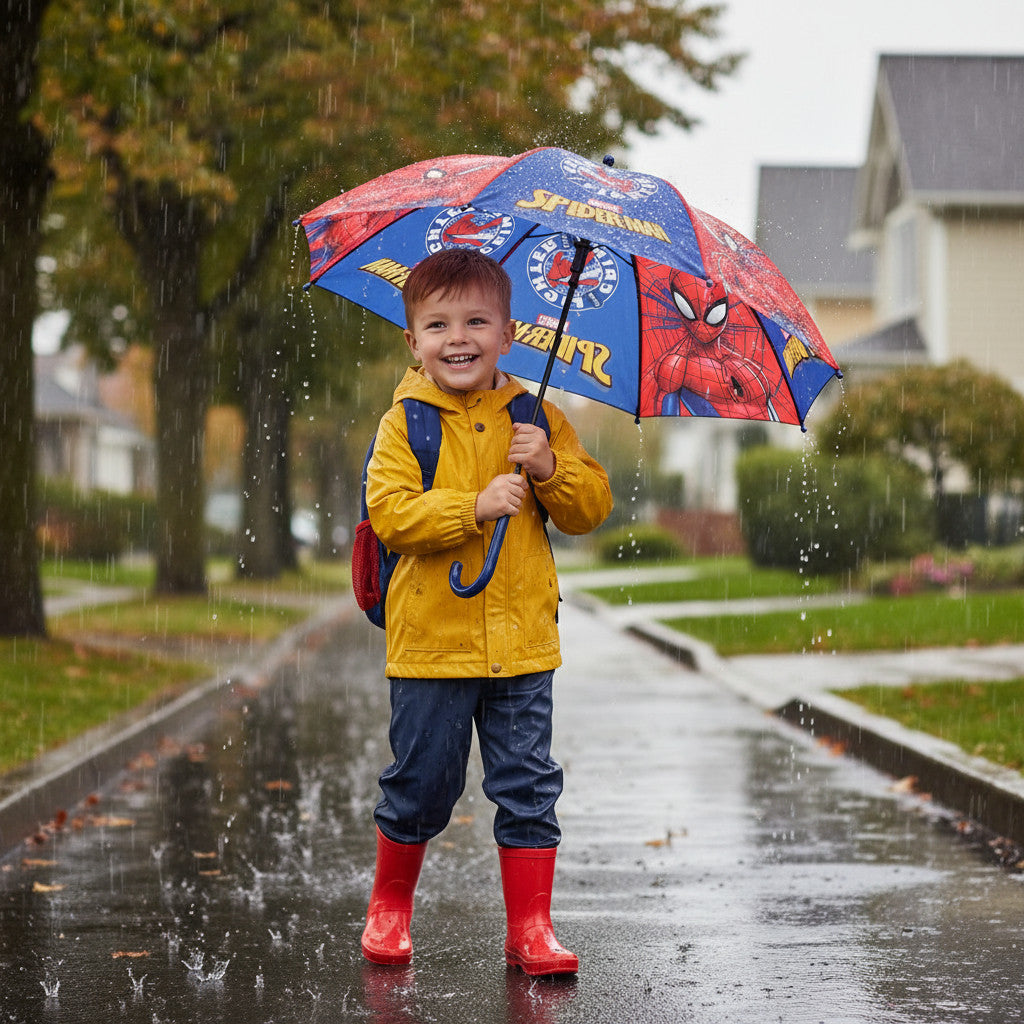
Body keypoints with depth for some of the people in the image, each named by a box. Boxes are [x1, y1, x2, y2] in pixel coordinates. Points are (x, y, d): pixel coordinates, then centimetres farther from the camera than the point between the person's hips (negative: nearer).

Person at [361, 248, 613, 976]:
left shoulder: (536, 419, 7)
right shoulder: (405, 424, -1)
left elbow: (593, 507, 5)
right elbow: (390, 514, -13)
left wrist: (549, 468, -13)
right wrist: (476, 506, -22)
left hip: (521, 640, 2)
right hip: (431, 639, -2)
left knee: (528, 785, 2)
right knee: (420, 785, 7)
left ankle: (531, 926, 10)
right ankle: (389, 907, 29)